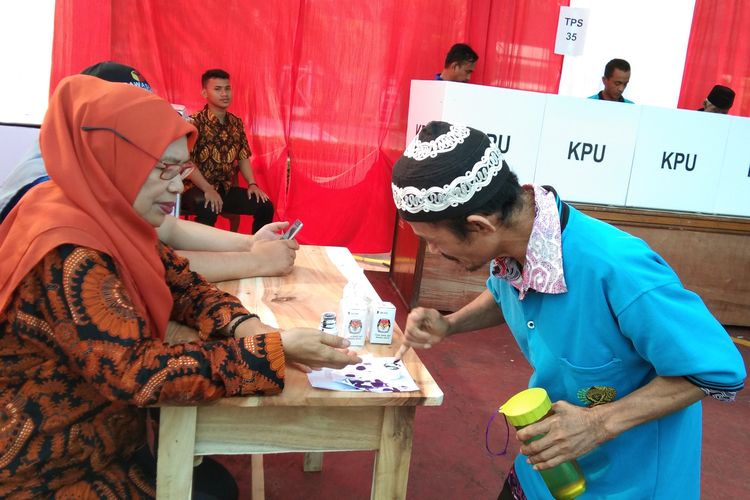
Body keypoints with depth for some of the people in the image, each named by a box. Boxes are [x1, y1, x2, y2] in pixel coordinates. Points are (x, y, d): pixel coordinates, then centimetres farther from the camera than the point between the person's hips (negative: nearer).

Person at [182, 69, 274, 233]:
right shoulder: (194, 122, -12)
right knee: (208, 210, -38)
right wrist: (208, 189, -26)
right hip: (197, 189, -6)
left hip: (226, 188, 6)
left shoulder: (236, 123, 8)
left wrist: (252, 184, -1)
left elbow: (243, 157, 14)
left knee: (265, 206, -7)